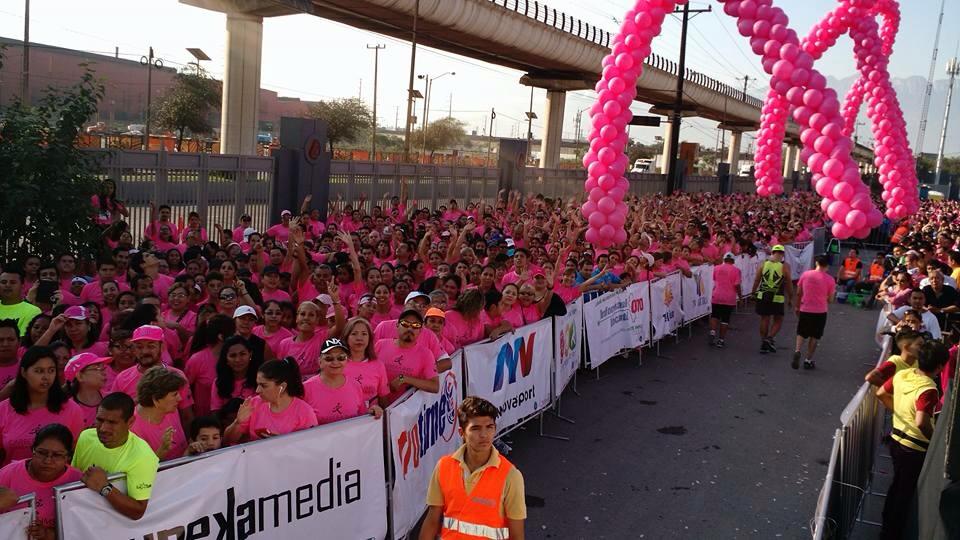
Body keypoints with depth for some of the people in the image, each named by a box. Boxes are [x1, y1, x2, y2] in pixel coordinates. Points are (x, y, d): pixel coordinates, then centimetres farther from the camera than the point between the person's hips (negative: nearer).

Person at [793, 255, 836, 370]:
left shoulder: (805, 274, -2)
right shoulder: (830, 279, -7)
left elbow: (798, 293, 3)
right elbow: (830, 299, -4)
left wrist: (797, 306, 16)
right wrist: (834, 292, 18)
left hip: (805, 310, 1)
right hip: (820, 312, -1)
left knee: (801, 333, 15)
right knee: (814, 337, 12)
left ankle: (797, 351, -10)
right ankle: (808, 360, 13)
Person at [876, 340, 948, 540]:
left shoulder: (902, 374, -5)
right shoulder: (928, 389, -28)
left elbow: (881, 394, 9)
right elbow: (921, 423, -37)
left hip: (897, 439, 7)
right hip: (915, 448, -7)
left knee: (897, 483, 25)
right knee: (906, 492, 10)